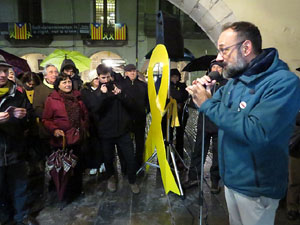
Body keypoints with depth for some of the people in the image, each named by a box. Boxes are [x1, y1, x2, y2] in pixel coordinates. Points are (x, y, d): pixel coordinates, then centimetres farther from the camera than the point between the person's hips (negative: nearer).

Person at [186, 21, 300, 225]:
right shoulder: (235, 79, 3)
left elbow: (256, 132, -35)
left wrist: (207, 104, -27)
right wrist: (202, 93, -12)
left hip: (256, 187, -7)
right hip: (231, 177, 7)